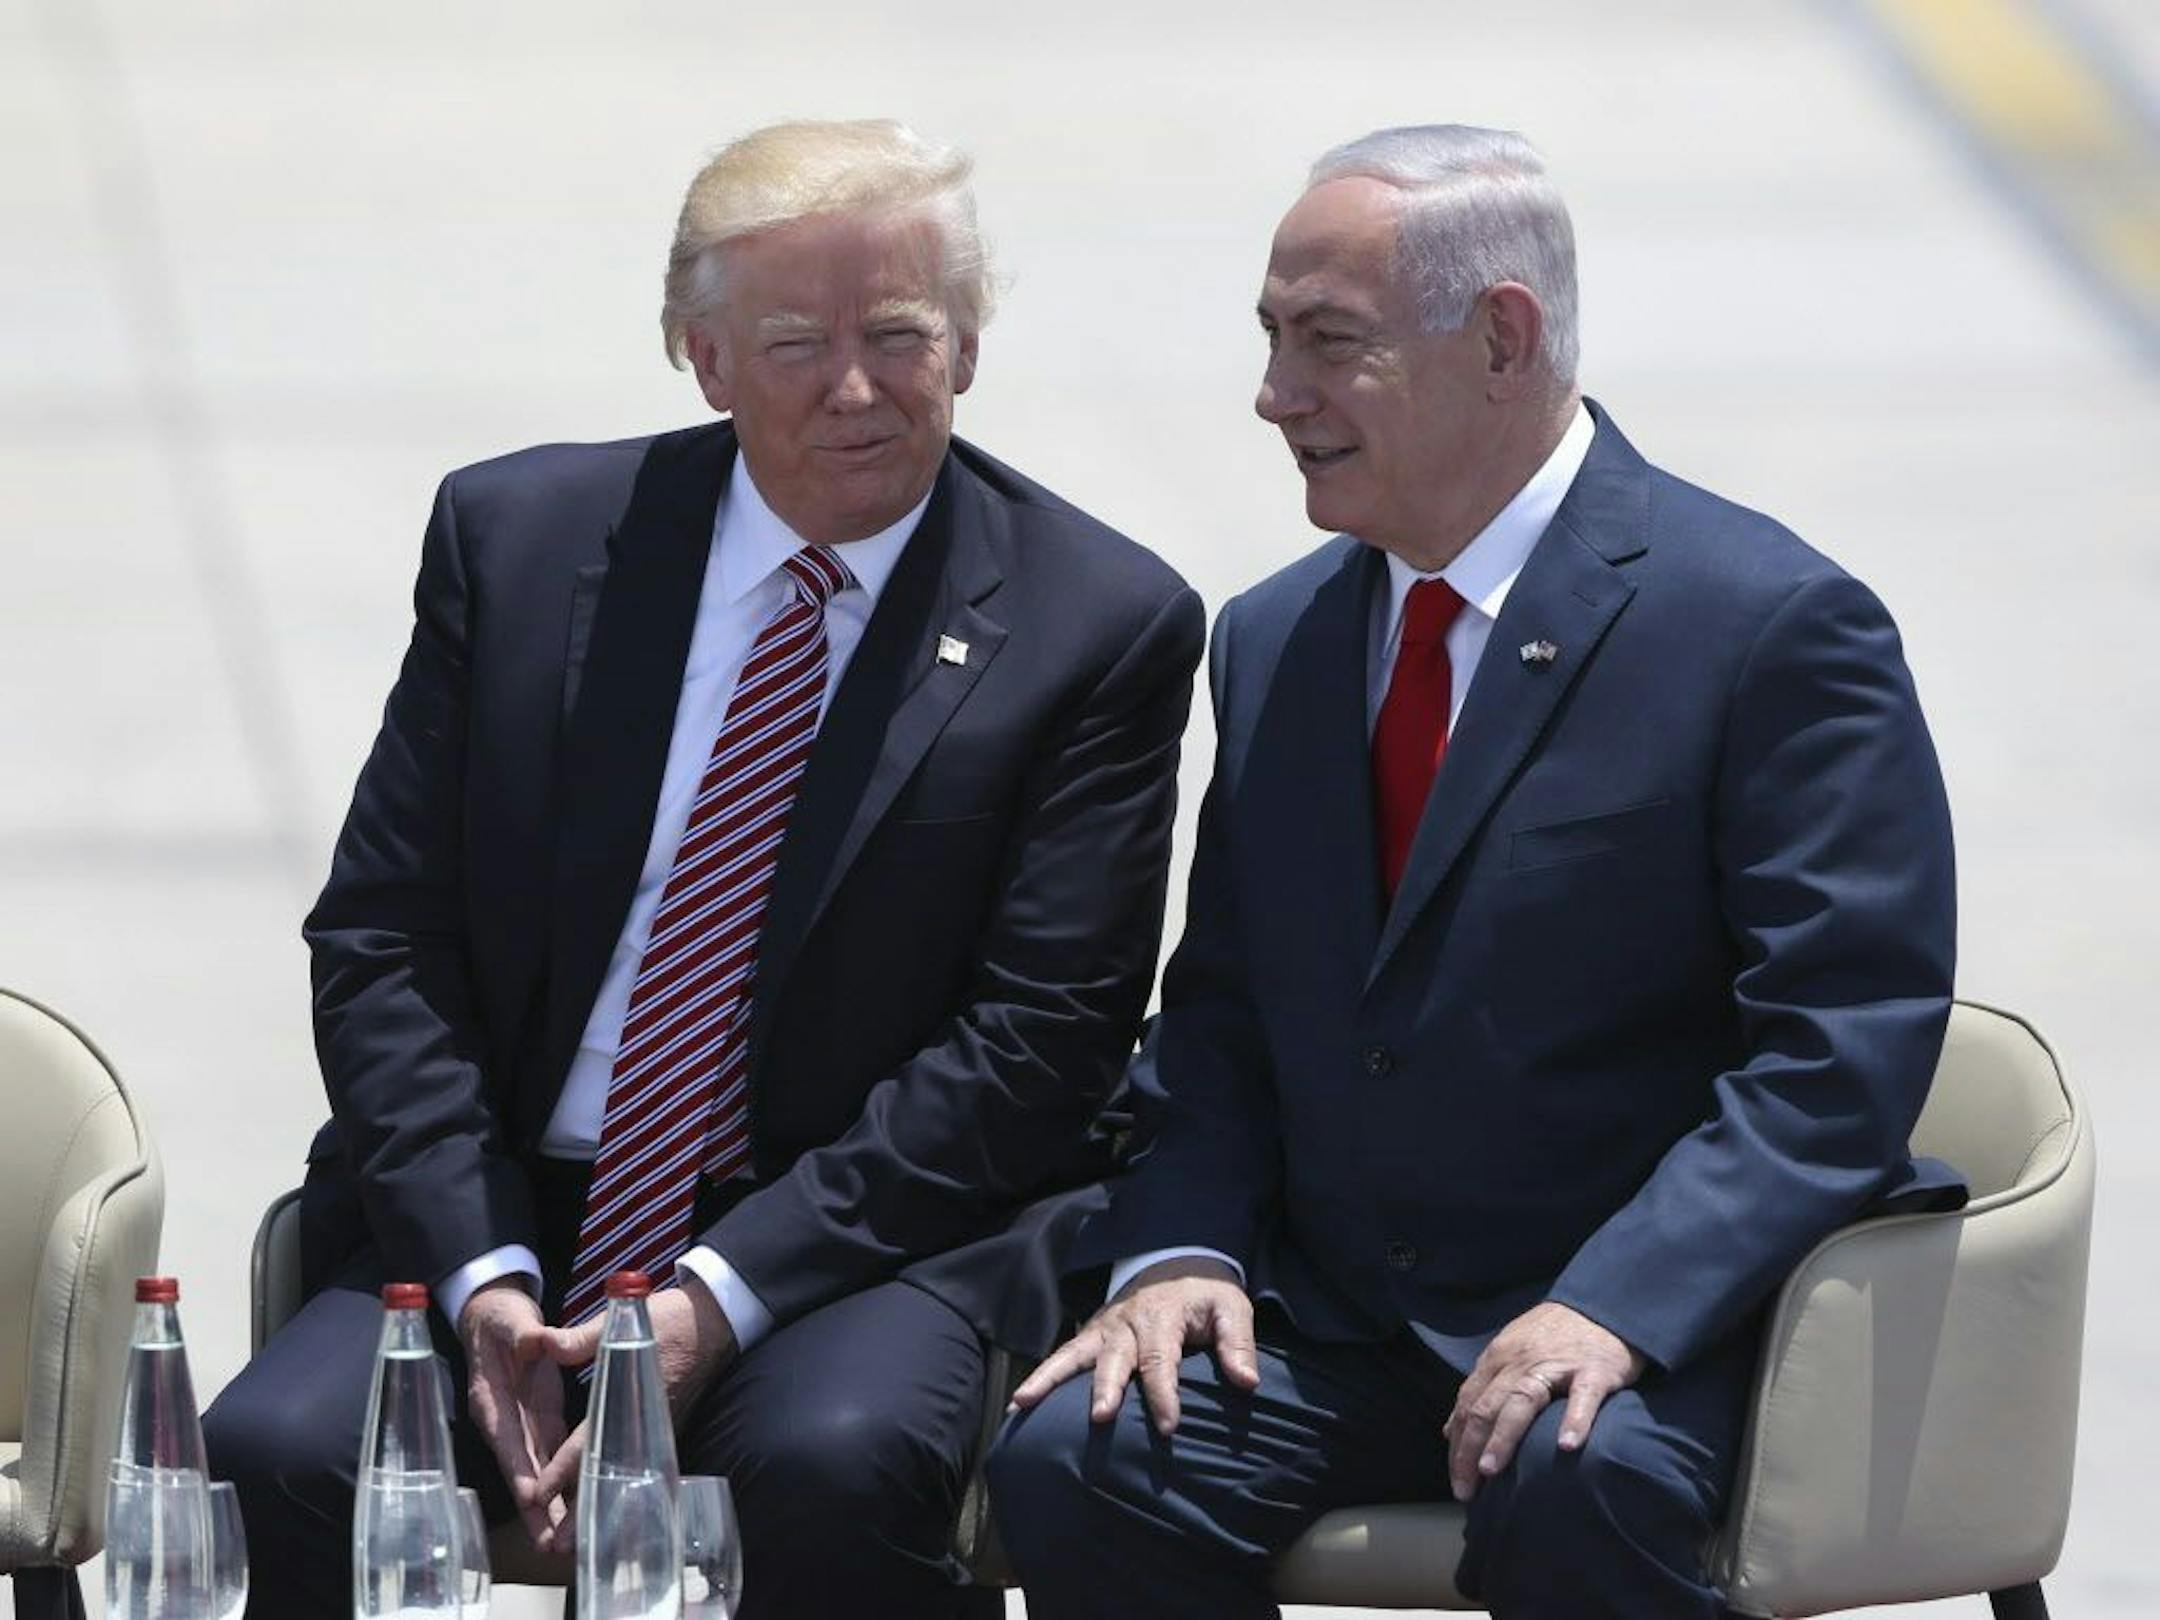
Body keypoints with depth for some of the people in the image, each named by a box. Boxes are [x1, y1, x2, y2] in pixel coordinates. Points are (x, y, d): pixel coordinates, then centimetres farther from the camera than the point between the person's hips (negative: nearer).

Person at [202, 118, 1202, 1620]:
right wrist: (483, 1278, -11)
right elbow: (381, 942, 5)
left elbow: (1035, 1041, -7)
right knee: (277, 1454, -26)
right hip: (509, 1211, 2)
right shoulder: (516, 539, 5)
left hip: (868, 1245, -2)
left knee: (839, 1465, -35)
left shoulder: (1102, 623, -2)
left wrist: (718, 1299, -16)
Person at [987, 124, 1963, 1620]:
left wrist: (1615, 1310, -25)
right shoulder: (1275, 642, 15)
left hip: (1642, 1329, -5)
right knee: (1072, 1461, -22)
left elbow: (1844, 1046, -13)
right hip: (1318, 1320, 6)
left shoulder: (1775, 627, -7)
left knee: (1571, 1492, -37)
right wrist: (1177, 1250, -4)